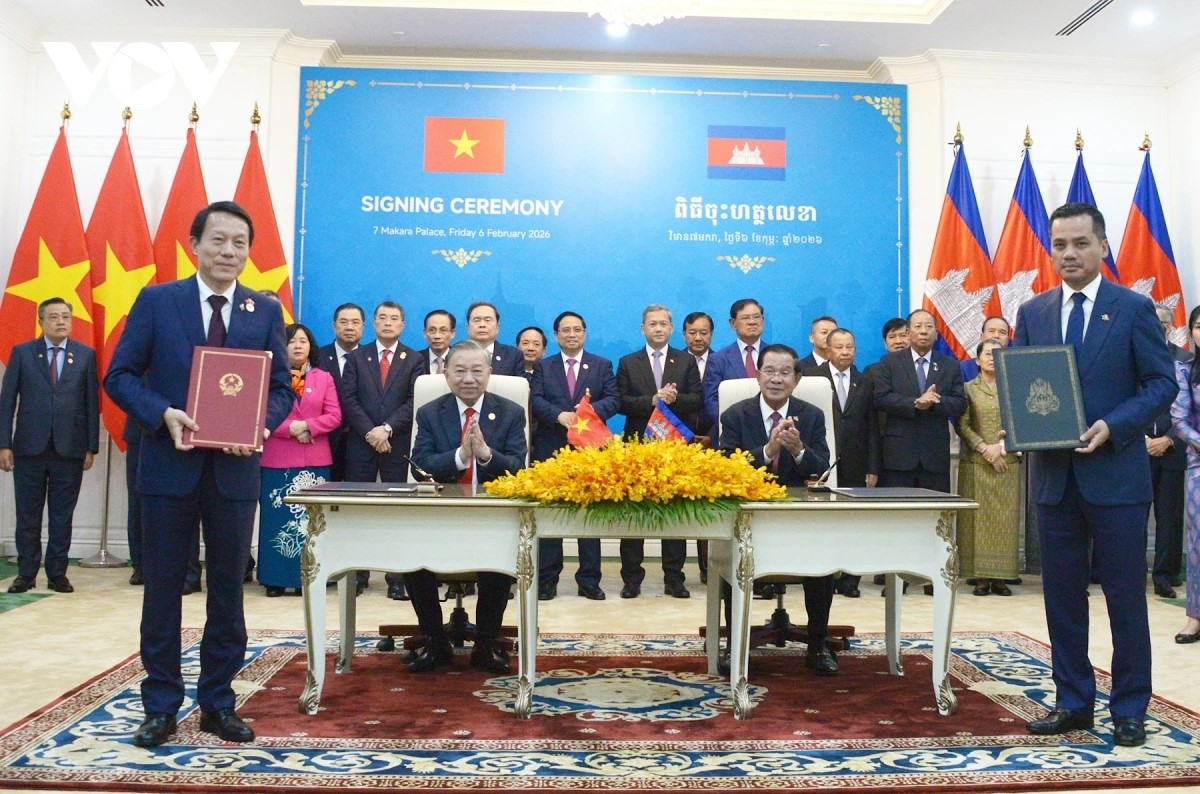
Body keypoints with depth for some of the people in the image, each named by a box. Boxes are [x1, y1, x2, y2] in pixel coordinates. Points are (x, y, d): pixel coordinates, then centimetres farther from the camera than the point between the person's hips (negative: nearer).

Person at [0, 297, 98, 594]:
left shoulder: (86, 355, 5)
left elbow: (92, 403, 3)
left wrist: (91, 447, -1)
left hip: (70, 449, 0)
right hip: (29, 447, 0)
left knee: (62, 516, 6)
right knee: (28, 515, 7)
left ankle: (57, 573, 14)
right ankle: (26, 573, 17)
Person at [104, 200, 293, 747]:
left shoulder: (266, 311, 5)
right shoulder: (156, 301, 1)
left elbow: (282, 387, 4)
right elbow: (120, 375, -1)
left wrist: (259, 424, -16)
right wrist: (163, 414, -18)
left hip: (235, 470, 1)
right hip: (169, 465, -1)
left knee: (227, 590, 9)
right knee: (162, 589, 8)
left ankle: (218, 703, 23)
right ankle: (160, 706, 23)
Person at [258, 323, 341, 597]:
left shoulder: (324, 378, 8)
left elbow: (335, 416, 2)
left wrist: (308, 426, -13)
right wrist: (290, 429, -15)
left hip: (316, 460, 2)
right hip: (277, 459, -2)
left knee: (312, 519, 4)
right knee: (278, 519, 2)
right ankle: (276, 578, 9)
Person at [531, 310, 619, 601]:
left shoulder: (602, 365, 10)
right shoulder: (543, 367, 10)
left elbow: (614, 400, -1)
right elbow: (536, 400, -3)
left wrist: (592, 409, -20)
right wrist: (559, 415, -22)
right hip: (551, 450, 0)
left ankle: (589, 580, 11)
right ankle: (547, 579, 11)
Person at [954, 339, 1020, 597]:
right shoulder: (968, 388, 5)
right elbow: (962, 425, -1)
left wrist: (1002, 446, -10)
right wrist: (985, 449, -11)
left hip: (1007, 464, 1)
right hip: (976, 463, -1)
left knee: (1005, 518, 0)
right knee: (979, 517, -2)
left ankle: (1000, 576, 5)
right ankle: (981, 576, 1)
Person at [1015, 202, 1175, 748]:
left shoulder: (1133, 308, 0)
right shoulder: (1032, 313, 9)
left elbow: (1162, 384, -3)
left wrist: (1112, 426, -18)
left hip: (1115, 473, -3)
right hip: (1053, 475, 3)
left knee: (1125, 597, 5)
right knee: (1062, 596, 10)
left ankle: (1129, 710, 19)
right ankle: (1073, 702, 23)